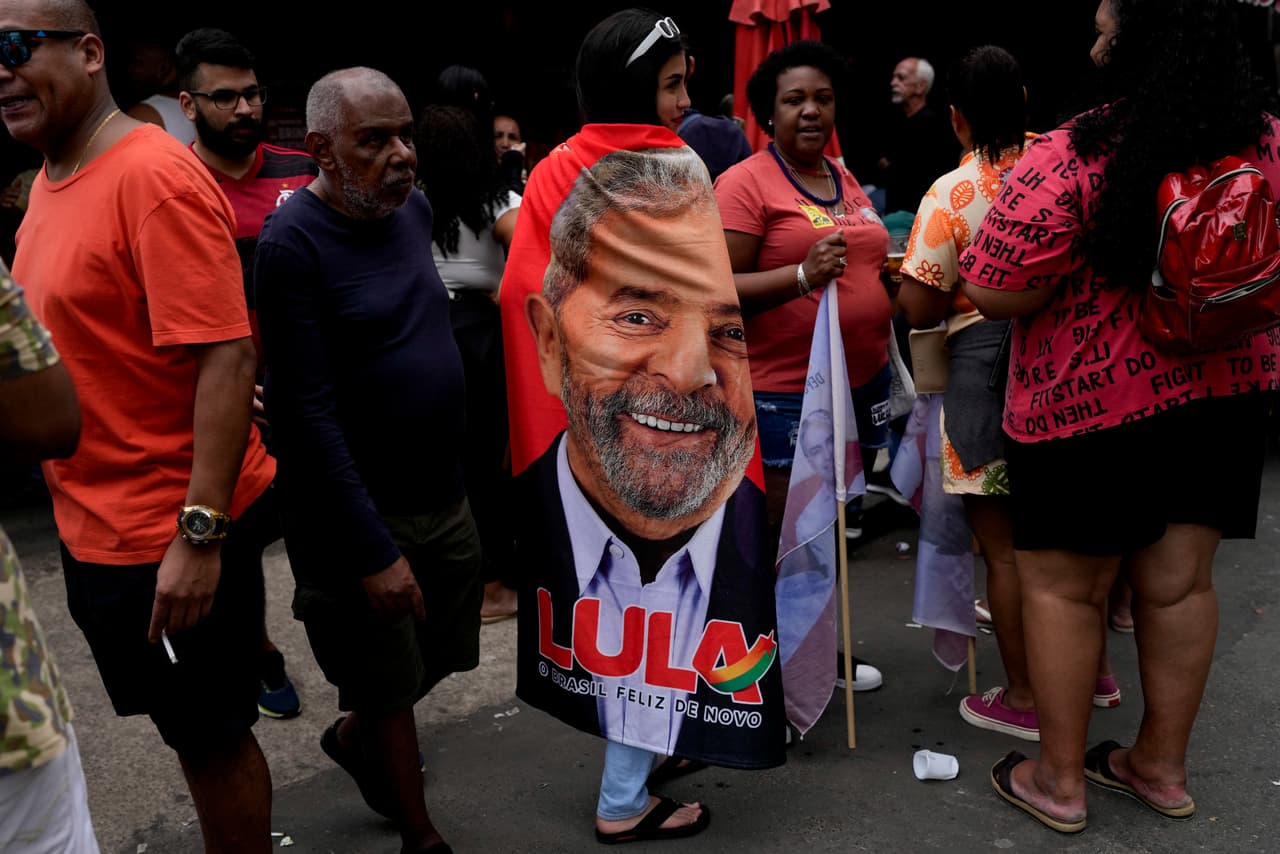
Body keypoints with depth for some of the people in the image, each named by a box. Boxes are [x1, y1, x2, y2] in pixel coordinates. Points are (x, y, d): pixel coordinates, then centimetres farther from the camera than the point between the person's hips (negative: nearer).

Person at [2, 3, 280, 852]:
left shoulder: (153, 175, -18)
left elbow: (226, 357, -23)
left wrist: (200, 535, -25)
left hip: (173, 538, -8)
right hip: (97, 528, 8)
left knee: (210, 737, 10)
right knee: (195, 727, 21)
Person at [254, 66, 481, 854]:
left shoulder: (414, 208, 3)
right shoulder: (292, 245, -18)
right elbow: (308, 413, -21)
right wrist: (372, 552, -21)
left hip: (445, 494, 7)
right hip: (364, 514, -6)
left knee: (440, 656, 19)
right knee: (390, 687, 11)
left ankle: (352, 740, 48)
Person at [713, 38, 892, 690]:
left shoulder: (846, 182, 15)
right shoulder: (745, 183, -9)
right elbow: (721, 289, -17)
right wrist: (802, 275, -28)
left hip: (860, 380, 8)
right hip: (783, 392, -8)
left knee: (836, 533, 17)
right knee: (778, 538, -1)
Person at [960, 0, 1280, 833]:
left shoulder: (1072, 157, -19)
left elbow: (996, 293, -19)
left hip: (1089, 398, -6)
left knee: (1062, 585, 8)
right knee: (1179, 581, 14)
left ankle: (1059, 778, 20)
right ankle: (1163, 765, 30)